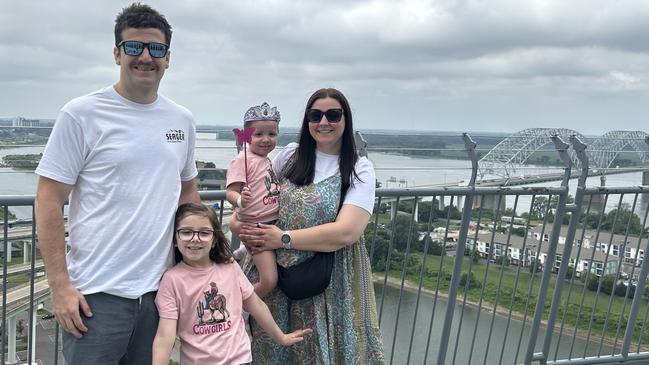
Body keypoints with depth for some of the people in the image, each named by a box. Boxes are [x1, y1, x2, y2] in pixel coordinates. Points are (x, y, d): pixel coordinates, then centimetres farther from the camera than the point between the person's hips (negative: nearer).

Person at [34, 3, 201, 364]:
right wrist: (59, 286, -10)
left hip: (158, 290, 5)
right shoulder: (81, 114, -7)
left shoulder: (182, 120, 7)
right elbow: (48, 202, -7)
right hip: (97, 294, -4)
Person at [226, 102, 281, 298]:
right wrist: (240, 200, -36)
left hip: (274, 223, 8)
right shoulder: (242, 159, -12)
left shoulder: (268, 160, 12)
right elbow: (231, 192, -19)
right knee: (269, 280, -13)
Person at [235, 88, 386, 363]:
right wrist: (239, 221, -5)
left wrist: (284, 238, -18)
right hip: (274, 272, 3)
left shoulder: (359, 170, -6)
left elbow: (346, 231, -17)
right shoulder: (291, 155, 5)